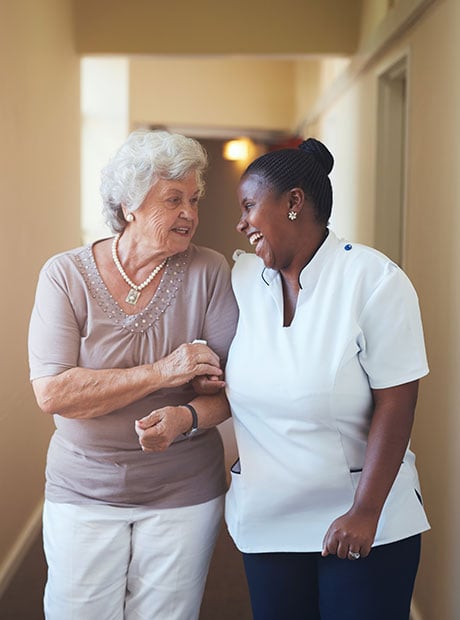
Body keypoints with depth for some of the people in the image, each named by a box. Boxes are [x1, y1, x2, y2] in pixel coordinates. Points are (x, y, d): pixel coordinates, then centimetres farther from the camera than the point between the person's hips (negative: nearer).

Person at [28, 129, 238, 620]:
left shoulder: (208, 272, -6)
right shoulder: (66, 274, -8)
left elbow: (231, 382, -6)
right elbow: (52, 392, -17)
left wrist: (185, 418, -27)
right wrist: (161, 372, -22)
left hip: (184, 496, 1)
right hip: (83, 493, 0)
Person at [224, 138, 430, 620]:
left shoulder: (374, 280, -12)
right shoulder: (242, 278, 2)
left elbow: (395, 404, -14)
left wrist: (365, 512, -16)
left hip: (364, 524, -4)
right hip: (266, 521, 4)